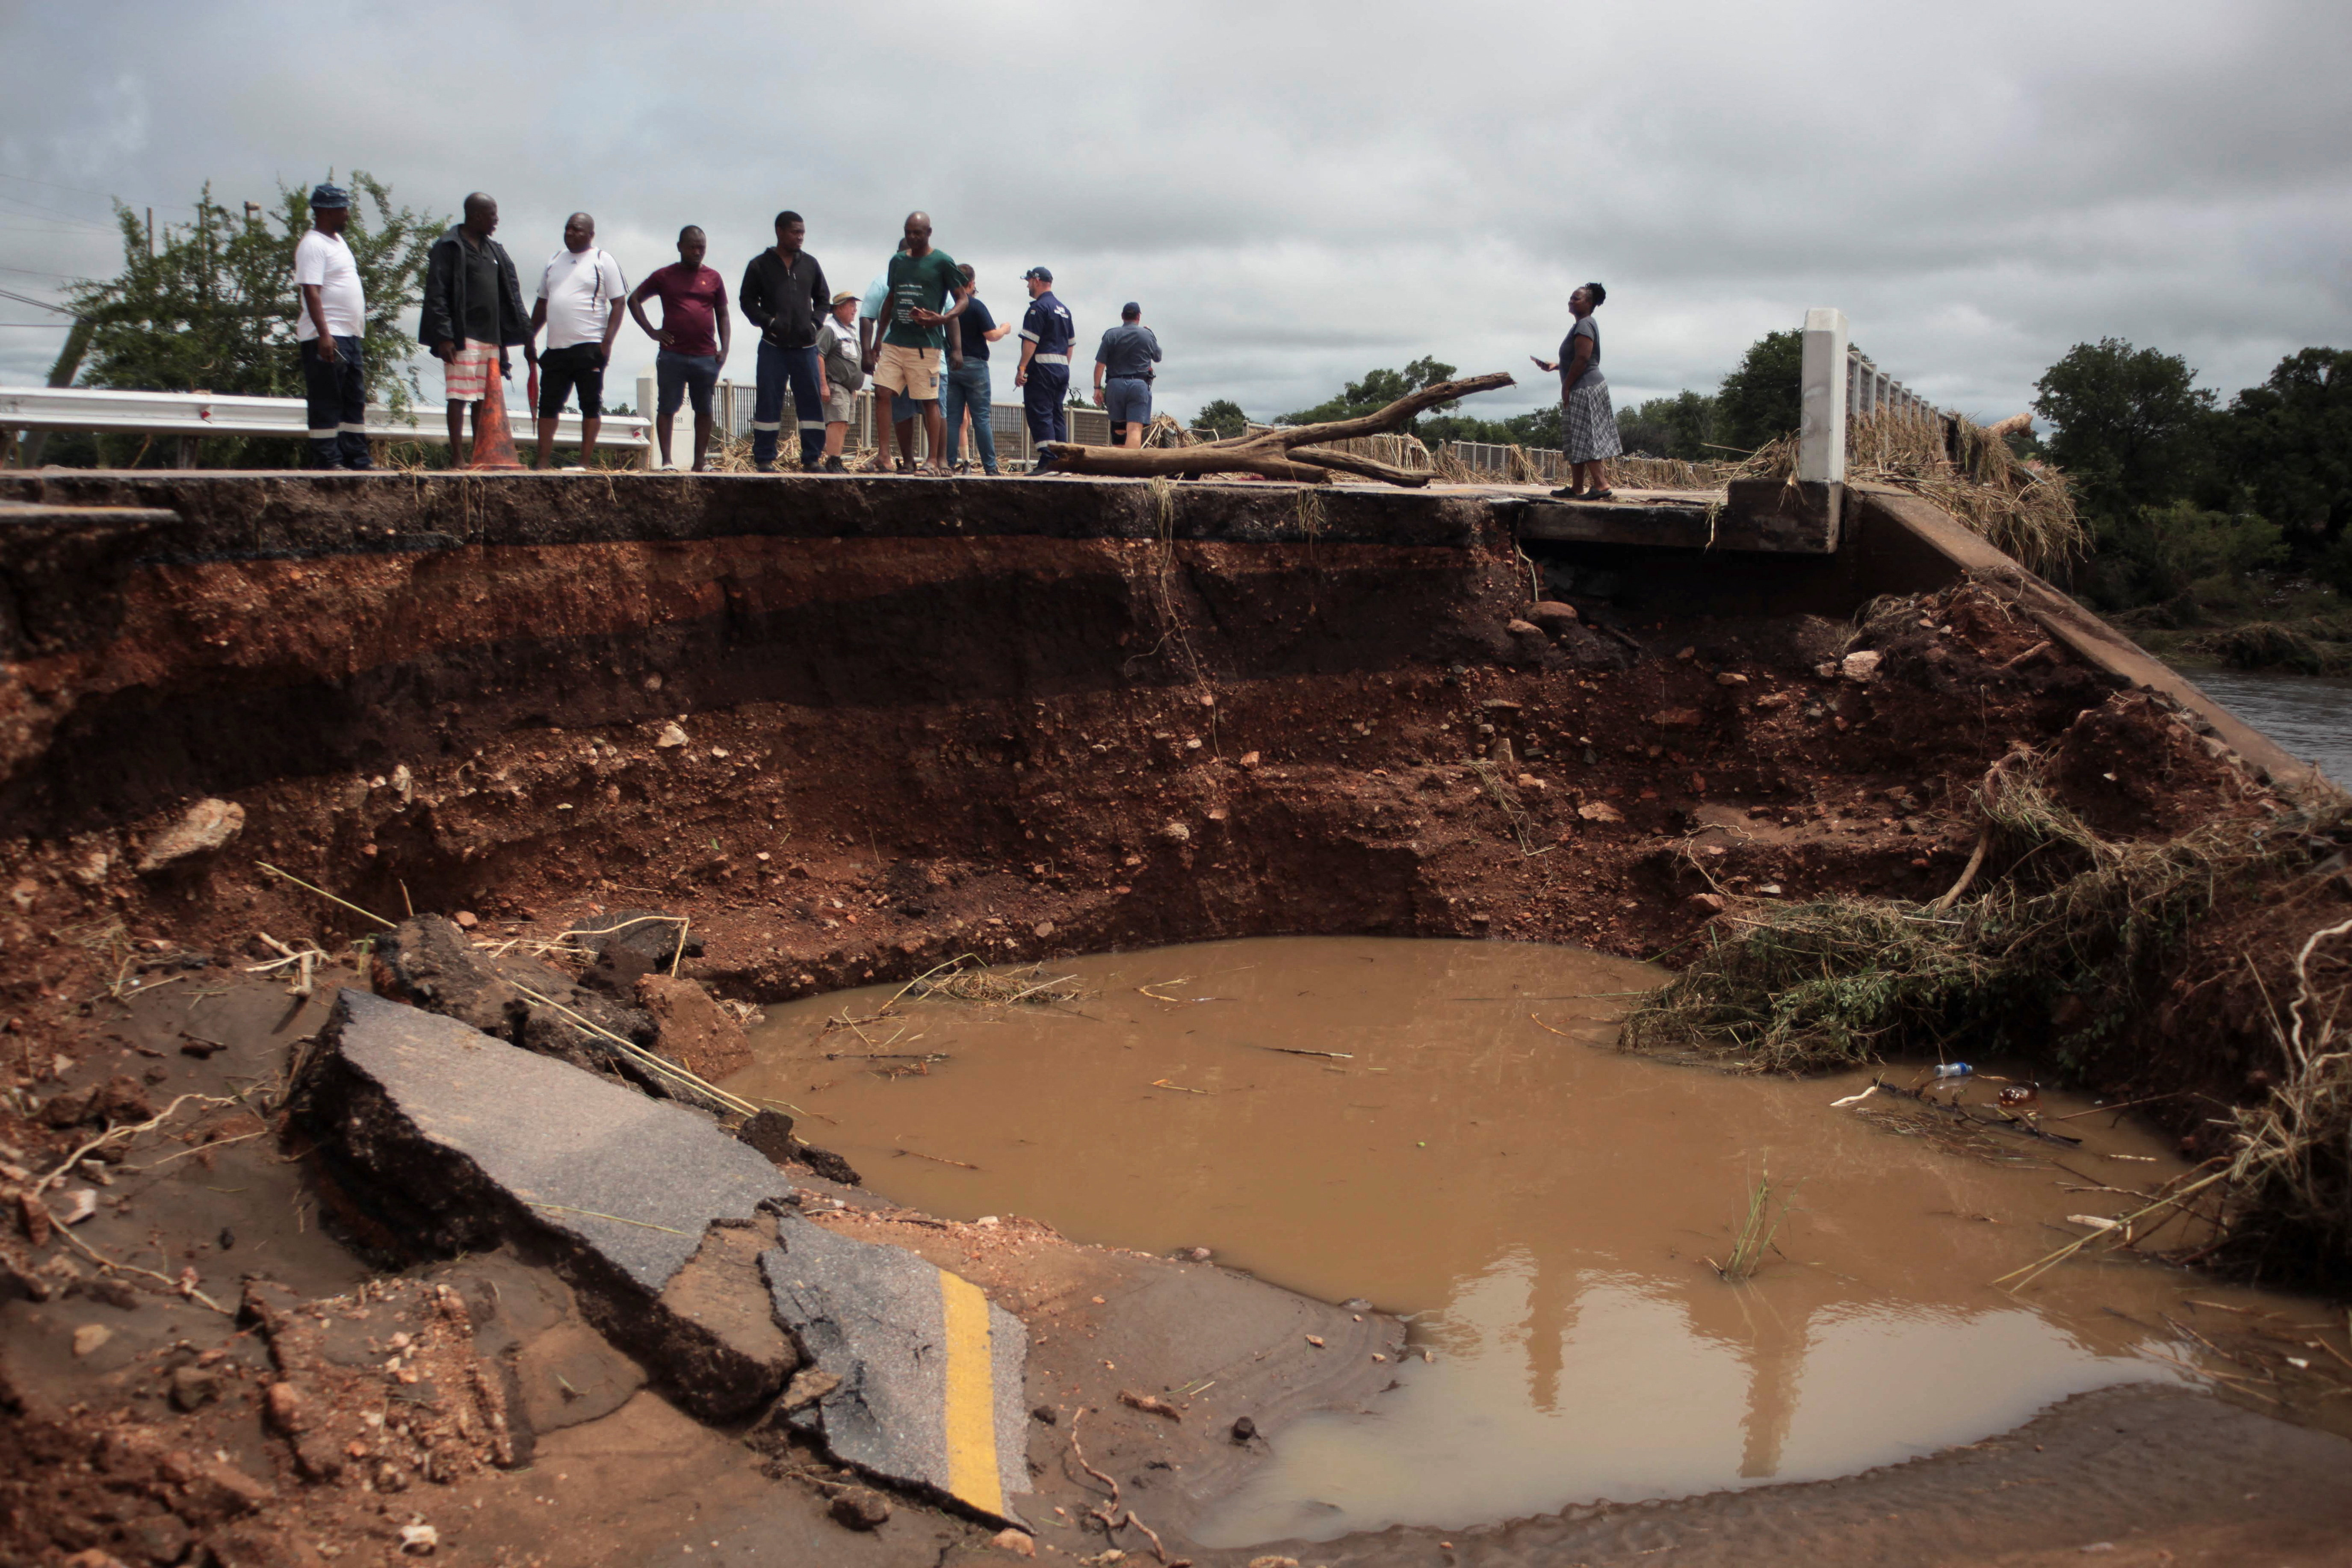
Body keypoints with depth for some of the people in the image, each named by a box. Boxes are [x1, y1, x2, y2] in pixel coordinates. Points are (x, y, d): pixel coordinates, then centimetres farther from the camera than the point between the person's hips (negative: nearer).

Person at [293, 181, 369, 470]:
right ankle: (327, 462, -4)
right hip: (327, 338, -10)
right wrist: (323, 334, -28)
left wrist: (360, 332, 21)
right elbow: (311, 291, -20)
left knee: (355, 401, 11)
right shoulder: (313, 245, -11)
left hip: (350, 336, 10)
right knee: (327, 402, -6)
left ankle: (356, 459, 15)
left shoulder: (338, 241, 18)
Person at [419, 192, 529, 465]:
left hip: (491, 337, 7)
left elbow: (511, 294, 19)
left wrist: (524, 332, 12)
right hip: (463, 337, -7)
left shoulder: (494, 251, 18)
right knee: (460, 397, -7)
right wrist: (444, 337, -17)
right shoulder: (448, 247, -4)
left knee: (485, 399, 8)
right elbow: (436, 295, -10)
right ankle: (458, 458, -6)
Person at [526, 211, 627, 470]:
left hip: (589, 348, -6)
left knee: (591, 405, -2)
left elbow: (618, 305, -4)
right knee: (548, 404, 5)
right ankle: (541, 462, 8)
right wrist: (530, 338, 15)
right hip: (555, 348, 6)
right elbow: (541, 304, 23)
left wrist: (607, 342, -14)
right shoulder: (555, 261, 18)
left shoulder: (603, 261, 1)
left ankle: (586, 463, 0)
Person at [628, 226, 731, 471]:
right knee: (667, 408, -3)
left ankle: (700, 463, 12)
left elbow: (722, 315, 17)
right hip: (672, 356, -2)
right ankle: (666, 461, -1)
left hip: (706, 357, 2)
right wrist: (651, 330, 2)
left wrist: (725, 348, 4)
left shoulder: (713, 278, 12)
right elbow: (634, 300, 13)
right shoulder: (664, 276, 7)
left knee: (704, 410, 5)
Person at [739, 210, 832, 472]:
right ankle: (764, 458, 5)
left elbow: (823, 299, 18)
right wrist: (767, 321, -11)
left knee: (812, 401, 0)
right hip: (773, 347, -2)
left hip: (806, 347, 3)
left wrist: (815, 322, 1)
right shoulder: (760, 265, 3)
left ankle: (811, 458, 5)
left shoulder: (810, 264, 10)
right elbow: (747, 300, 4)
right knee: (769, 402, -1)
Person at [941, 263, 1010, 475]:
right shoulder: (976, 306, -9)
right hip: (974, 365, -4)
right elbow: (991, 335, -10)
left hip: (949, 367, 4)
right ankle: (990, 466, -1)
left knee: (953, 418, 6)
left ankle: (950, 463, 2)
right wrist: (1005, 330, 9)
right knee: (981, 418, -1)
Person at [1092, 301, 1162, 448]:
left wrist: (1097, 388, 2)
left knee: (1118, 429, 14)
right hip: (1140, 385, -2)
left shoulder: (1111, 335, 4)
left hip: (1115, 385, 2)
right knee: (1135, 429, -13)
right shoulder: (1148, 335, 5)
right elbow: (1158, 358, 23)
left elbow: (1100, 364, -2)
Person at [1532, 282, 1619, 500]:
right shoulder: (1584, 325, 20)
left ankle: (1601, 485, -16)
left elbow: (1582, 359, -22)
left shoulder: (1584, 325, -13)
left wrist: (1566, 386, -18)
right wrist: (1556, 365, 17)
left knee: (1586, 437, -12)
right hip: (1588, 387, 11)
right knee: (1577, 440, 12)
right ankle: (1577, 488, 14)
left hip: (1584, 389, -11)